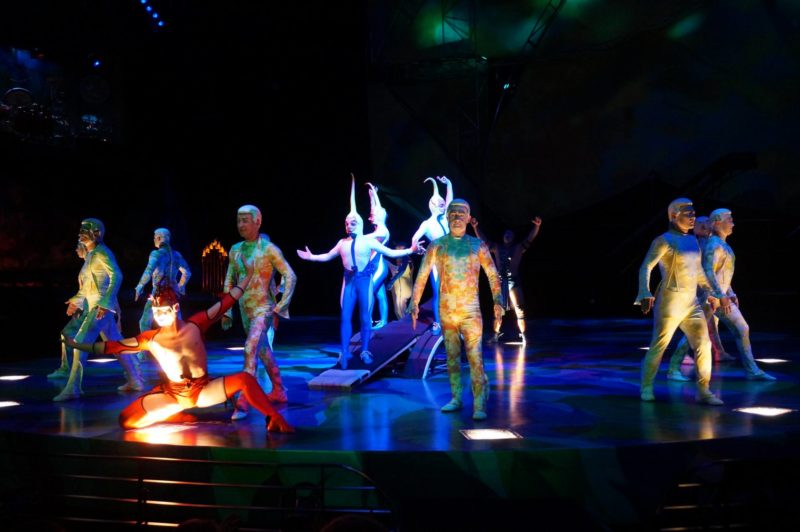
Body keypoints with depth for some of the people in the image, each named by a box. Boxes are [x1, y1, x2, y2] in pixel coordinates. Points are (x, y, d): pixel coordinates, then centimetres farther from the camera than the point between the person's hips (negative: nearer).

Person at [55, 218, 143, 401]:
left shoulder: (101, 253, -12)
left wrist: (105, 303, -28)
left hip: (102, 306, -10)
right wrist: (76, 302, 21)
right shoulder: (91, 255, 15)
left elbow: (116, 276, -23)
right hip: (94, 306, 10)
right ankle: (135, 381, 19)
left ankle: (72, 388, -8)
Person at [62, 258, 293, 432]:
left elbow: (225, 303, -7)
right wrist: (78, 346, 1)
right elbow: (114, 346, 0)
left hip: (204, 390, -2)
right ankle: (180, 415, 11)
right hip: (172, 394, 2)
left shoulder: (195, 325, -8)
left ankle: (275, 420, -15)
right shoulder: (150, 338, -6)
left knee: (245, 379, -28)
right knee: (126, 421, -12)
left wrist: (248, 276, -7)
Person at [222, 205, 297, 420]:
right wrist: (226, 311, 9)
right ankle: (278, 392, 33)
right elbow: (229, 281, 13)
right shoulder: (235, 250, 6)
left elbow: (290, 276, -11)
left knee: (250, 349, -20)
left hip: (263, 308, -7)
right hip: (245, 309, 7)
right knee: (263, 352, 17)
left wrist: (282, 305, -14)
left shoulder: (269, 249, -11)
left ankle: (243, 402, -20)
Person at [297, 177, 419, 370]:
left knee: (365, 317, 2)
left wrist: (409, 251, -10)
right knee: (345, 316, -2)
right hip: (349, 280, 3)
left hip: (364, 279, -3)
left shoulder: (368, 240, 0)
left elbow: (390, 252, -2)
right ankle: (344, 353, 2)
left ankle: (365, 351, 13)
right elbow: (328, 256, 24)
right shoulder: (342, 243, 11)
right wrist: (311, 257, 21)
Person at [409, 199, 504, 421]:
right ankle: (456, 398, 20)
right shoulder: (437, 246, 5)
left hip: (470, 310, -2)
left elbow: (492, 275, 4)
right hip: (446, 310, 2)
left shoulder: (477, 245, 4)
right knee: (452, 356, 10)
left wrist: (498, 301, -7)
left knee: (475, 356, -9)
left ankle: (480, 405, -6)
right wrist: (414, 302, -3)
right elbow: (422, 275, 5)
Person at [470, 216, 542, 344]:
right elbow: (483, 239, 9)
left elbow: (530, 238, -4)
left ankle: (523, 335, 0)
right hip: (500, 281, 2)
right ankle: (496, 335, 10)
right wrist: (475, 227, -2)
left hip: (513, 281, -2)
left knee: (519, 308, -4)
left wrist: (537, 226, -19)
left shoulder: (518, 248, 6)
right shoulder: (497, 248, 11)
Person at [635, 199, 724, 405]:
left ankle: (703, 391, 4)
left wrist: (717, 294, 20)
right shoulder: (664, 240, -9)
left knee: (704, 344, -2)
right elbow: (645, 267, -17)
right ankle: (646, 388, 17)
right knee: (659, 346, 2)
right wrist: (645, 294, -30)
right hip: (670, 302, -6)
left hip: (691, 303, 6)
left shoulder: (692, 240, 13)